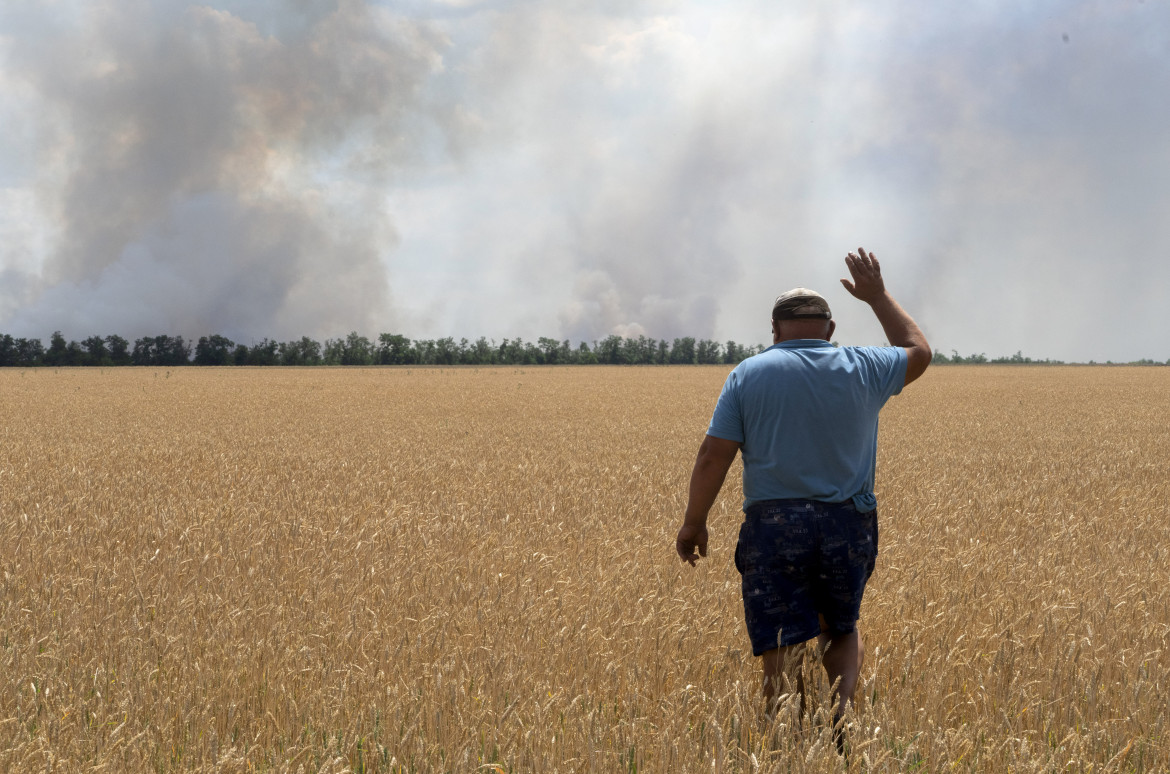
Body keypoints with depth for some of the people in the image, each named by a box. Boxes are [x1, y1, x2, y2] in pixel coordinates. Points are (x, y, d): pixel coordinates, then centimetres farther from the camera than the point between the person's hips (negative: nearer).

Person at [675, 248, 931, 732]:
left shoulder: (749, 374, -1)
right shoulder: (861, 370, 3)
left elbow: (713, 457, -4)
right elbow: (917, 352, 25)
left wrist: (693, 522, 7)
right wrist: (877, 296, 32)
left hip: (773, 527, -2)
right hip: (847, 527, 2)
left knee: (782, 654, -3)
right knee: (842, 632, 21)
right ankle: (840, 710, -5)